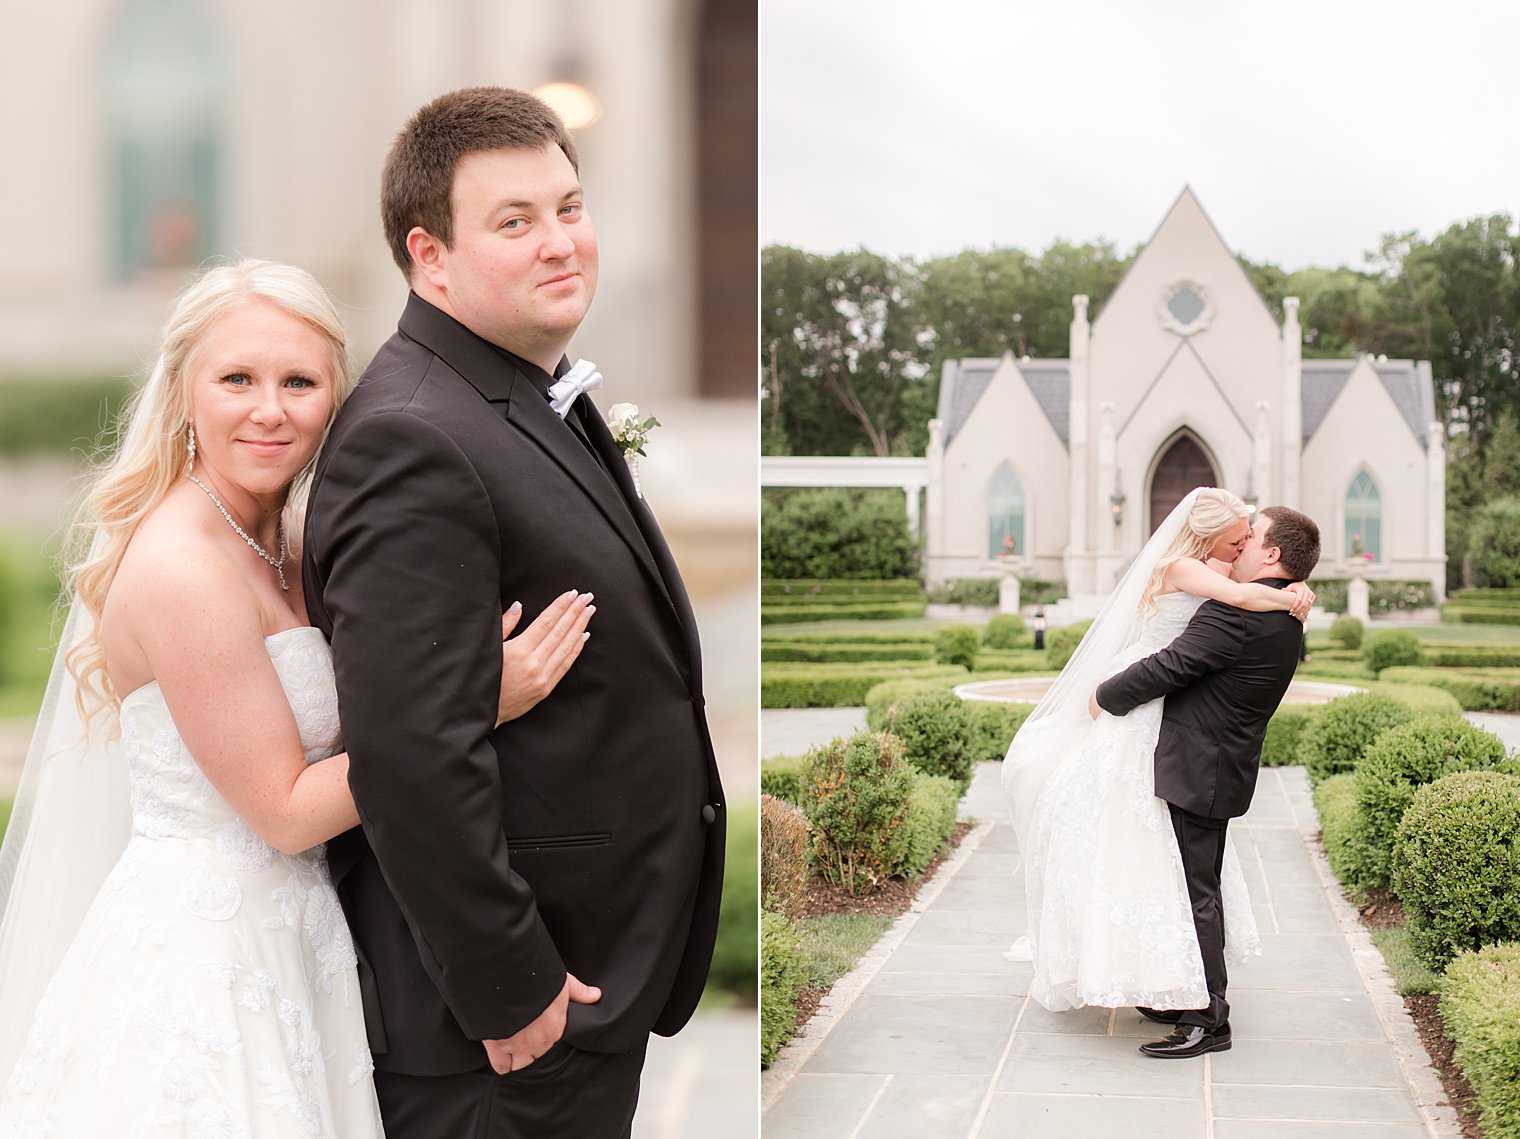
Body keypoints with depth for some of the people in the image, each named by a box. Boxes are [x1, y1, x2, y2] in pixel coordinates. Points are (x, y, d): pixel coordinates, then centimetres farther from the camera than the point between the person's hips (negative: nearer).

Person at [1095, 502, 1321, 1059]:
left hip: (1198, 772, -10)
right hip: (1220, 767, 10)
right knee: (1198, 886, 19)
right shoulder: (1285, 619, 10)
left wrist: (1106, 696, -7)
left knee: (1196, 892, -3)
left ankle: (1207, 1021, 2)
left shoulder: (1238, 612, -21)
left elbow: (1170, 666, -20)